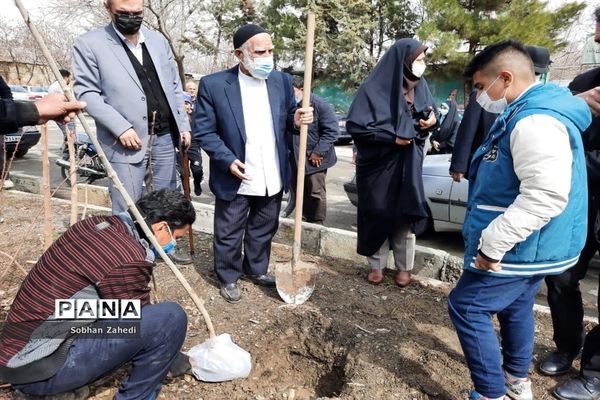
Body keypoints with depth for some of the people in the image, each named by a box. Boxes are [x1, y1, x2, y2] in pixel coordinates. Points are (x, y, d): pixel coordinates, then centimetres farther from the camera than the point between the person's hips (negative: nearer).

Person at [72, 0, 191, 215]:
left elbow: (174, 86, 18)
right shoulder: (89, 44, -1)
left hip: (165, 138, 5)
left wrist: (183, 125, 10)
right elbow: (86, 92, -7)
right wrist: (120, 127, -17)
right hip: (126, 143, -4)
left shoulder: (158, 40, 15)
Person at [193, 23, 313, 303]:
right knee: (228, 234, 11)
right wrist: (228, 160, -19)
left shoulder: (282, 81, 2)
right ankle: (228, 278, 33)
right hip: (235, 179, -4)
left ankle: (256, 269, 41)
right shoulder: (213, 85, -10)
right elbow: (203, 131, -8)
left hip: (272, 177, 4)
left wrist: (297, 120, -13)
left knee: (264, 230, 20)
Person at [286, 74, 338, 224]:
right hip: (295, 159, 6)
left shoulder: (319, 104, -14)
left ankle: (317, 225, 15)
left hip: (315, 159, -6)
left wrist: (318, 152, -17)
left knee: (316, 193, 1)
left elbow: (332, 130, -15)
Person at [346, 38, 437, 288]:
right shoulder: (375, 87, -12)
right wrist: (392, 137, -20)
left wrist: (432, 121, -8)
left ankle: (404, 267, 23)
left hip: (408, 164, 4)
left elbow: (428, 117, 17)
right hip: (378, 163, -4)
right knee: (377, 213, 6)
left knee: (405, 213, 8)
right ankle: (376, 265, 22)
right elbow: (354, 125, -17)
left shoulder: (420, 87, 5)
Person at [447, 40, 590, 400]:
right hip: (529, 244, 11)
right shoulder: (527, 113, 12)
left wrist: (491, 245, -28)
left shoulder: (535, 120, -23)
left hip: (522, 247, -10)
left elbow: (546, 197, -33)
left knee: (466, 306, -2)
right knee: (516, 307, 23)